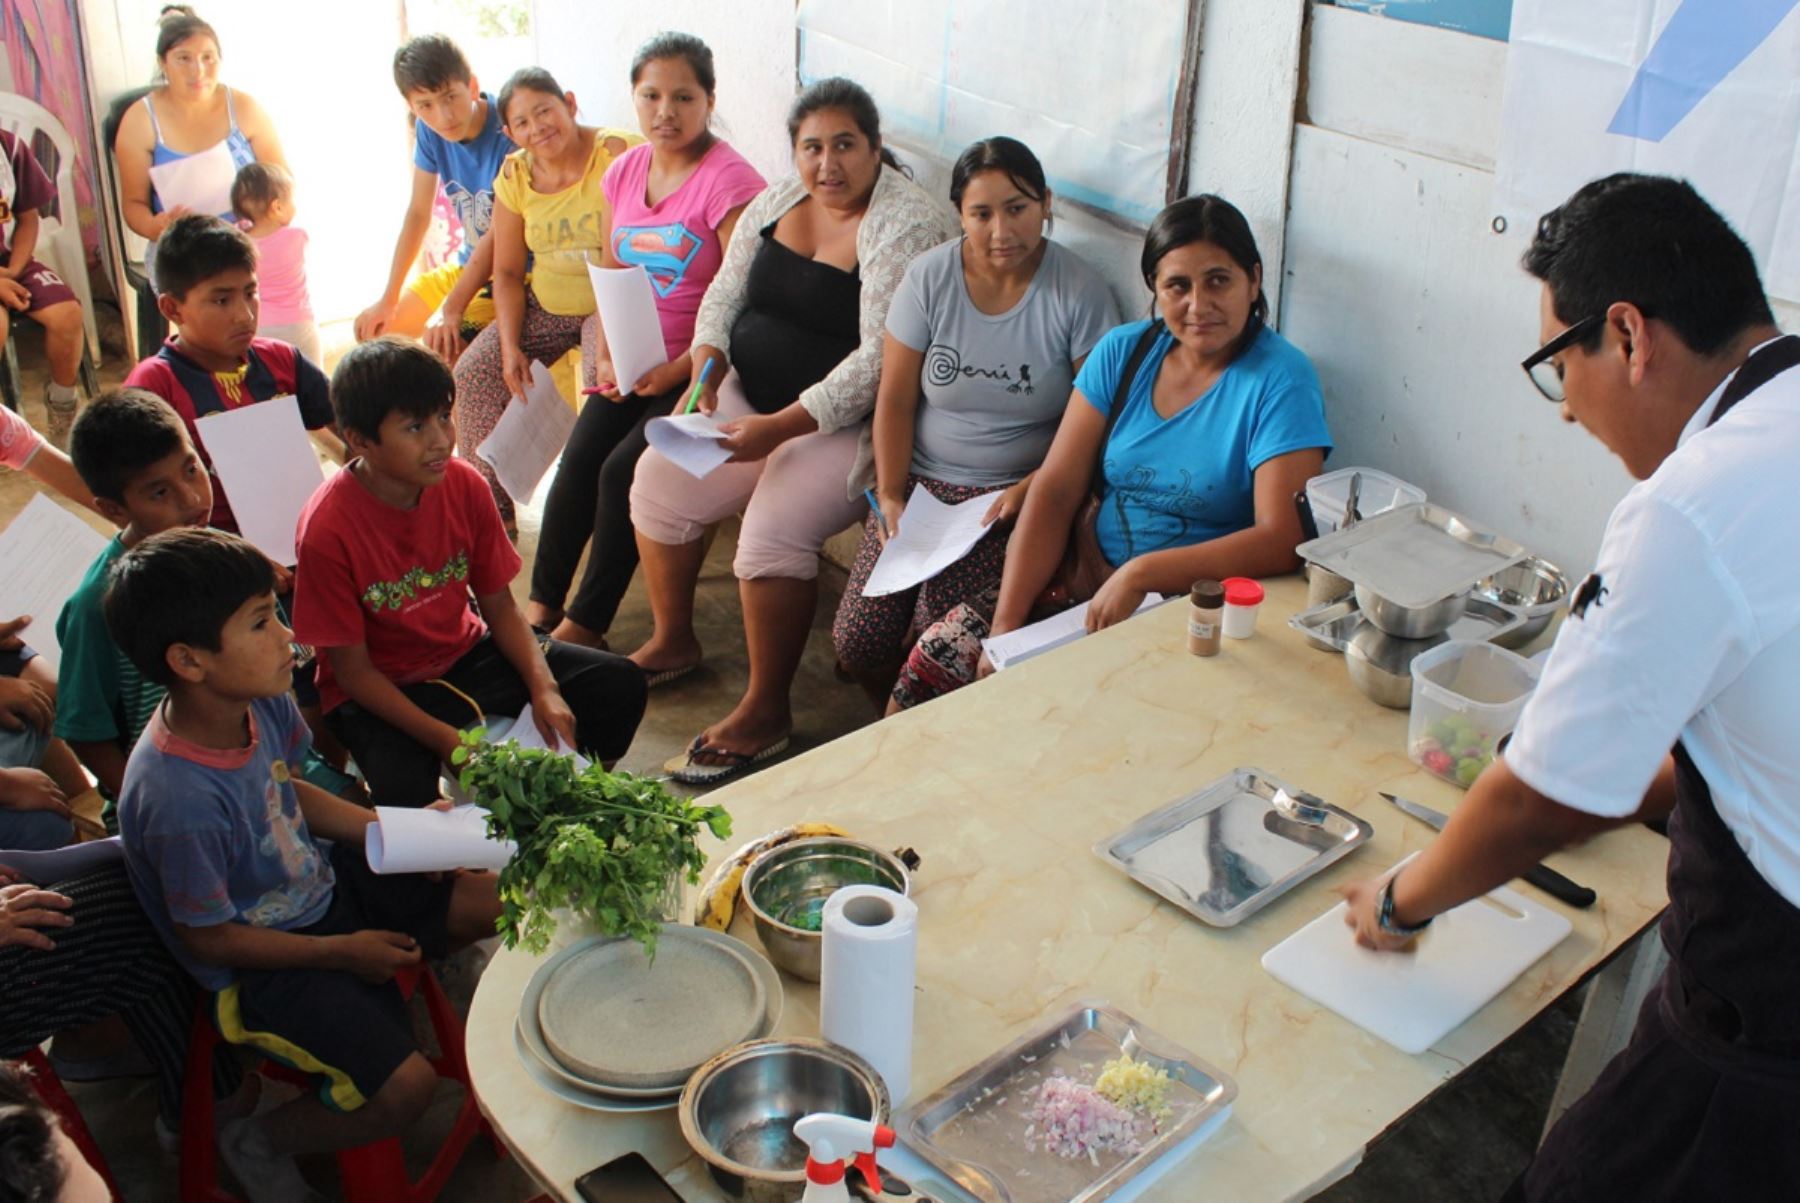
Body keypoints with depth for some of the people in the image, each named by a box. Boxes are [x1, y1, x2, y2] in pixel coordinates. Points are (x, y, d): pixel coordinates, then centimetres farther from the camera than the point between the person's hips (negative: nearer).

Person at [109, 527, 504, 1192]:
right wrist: (343, 951, -14)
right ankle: (257, 1140, 9)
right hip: (256, 959, -7)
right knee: (404, 1087, -18)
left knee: (489, 898, 3)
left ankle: (389, 978, 27)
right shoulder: (178, 798, -36)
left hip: (318, 882, 8)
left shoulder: (261, 700, -13)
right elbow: (207, 937, -21)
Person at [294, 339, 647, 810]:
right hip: (381, 691, -5)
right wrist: (444, 740, -28)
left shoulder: (464, 485, -9)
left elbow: (499, 606, 1)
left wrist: (544, 687, -16)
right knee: (406, 791, -36)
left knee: (620, 686, -7)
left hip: (466, 654, 5)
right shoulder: (327, 529, -23)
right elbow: (352, 669, -17)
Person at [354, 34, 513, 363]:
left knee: (441, 342, -29)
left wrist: (453, 308, -28)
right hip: (466, 264, 8)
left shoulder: (508, 130, -23)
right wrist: (388, 300, 6)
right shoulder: (428, 131, -3)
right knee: (372, 328, 11)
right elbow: (418, 213, 5)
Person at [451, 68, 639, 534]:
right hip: (544, 306, 6)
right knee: (473, 373, -9)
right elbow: (507, 272, 7)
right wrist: (510, 346, -7)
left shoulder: (617, 155, -15)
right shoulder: (515, 176, 3)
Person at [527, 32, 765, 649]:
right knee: (578, 462, -10)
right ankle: (542, 604, 1)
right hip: (632, 365, 6)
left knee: (623, 471, -17)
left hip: (696, 369, -6)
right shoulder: (624, 171, 9)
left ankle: (585, 625, -4)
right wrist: (605, 358, 0)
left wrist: (676, 371, -21)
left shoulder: (729, 182, -14)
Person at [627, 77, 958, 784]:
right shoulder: (778, 200, 7)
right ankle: (672, 644, 18)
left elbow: (881, 360, -25)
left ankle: (767, 712, -11)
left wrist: (780, 428, -28)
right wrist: (707, 356, -5)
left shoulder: (907, 227, -18)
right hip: (749, 397, 8)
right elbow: (726, 290, 16)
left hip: (844, 425, -8)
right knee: (657, 481, -4)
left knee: (775, 529, -27)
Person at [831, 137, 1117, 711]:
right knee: (856, 642, -9)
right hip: (923, 482, 3)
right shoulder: (930, 276, -1)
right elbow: (895, 399, 1)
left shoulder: (1078, 291, -8)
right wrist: (890, 498, -9)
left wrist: (1028, 490, -18)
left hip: (1018, 496, -3)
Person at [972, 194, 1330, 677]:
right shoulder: (1122, 352, 2)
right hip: (1091, 581, 5)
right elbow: (1055, 491, -2)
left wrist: (1138, 574, -27)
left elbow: (1283, 540, -23)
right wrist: (1006, 623, -12)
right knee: (937, 654, -8)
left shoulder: (1280, 379, -13)